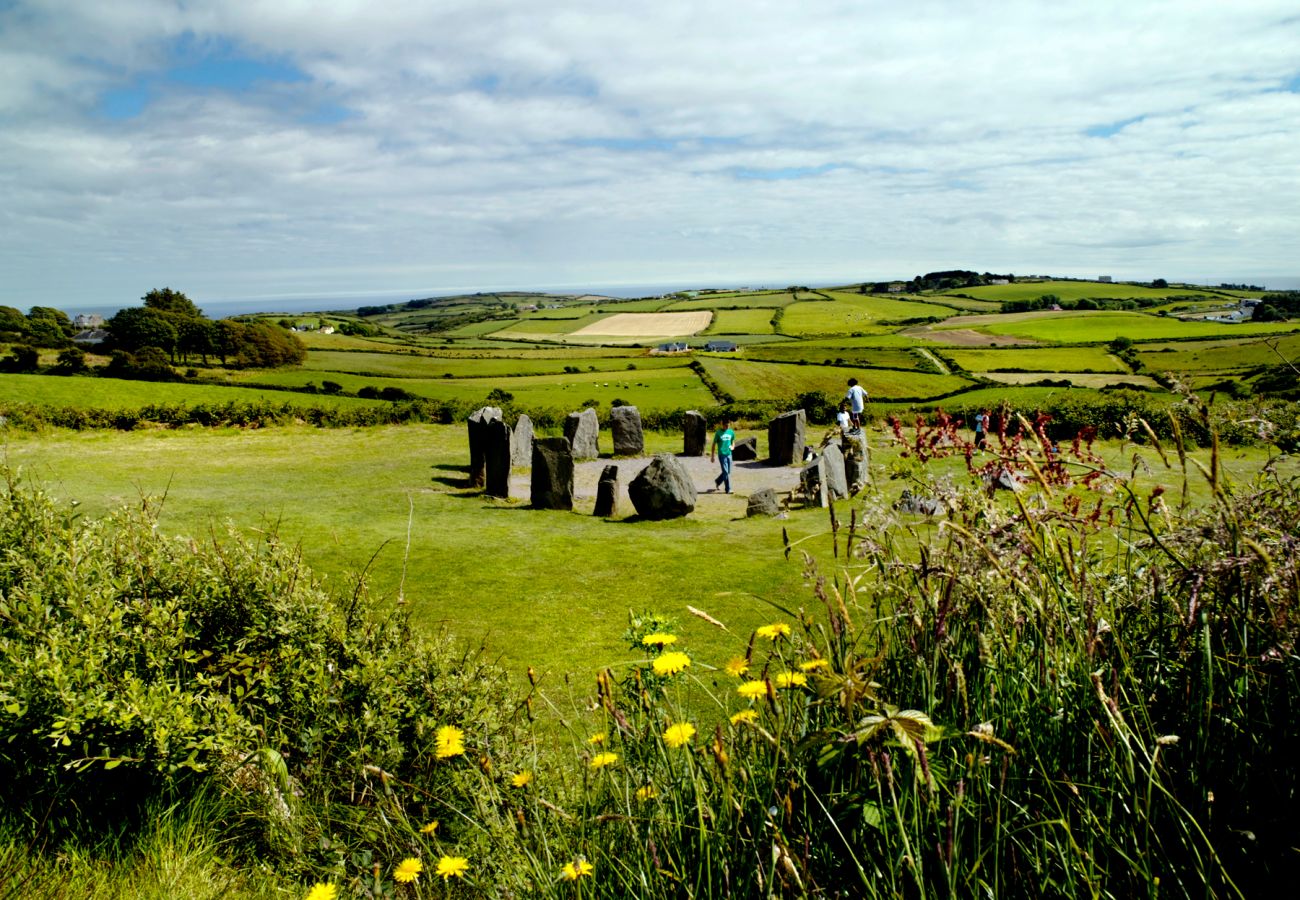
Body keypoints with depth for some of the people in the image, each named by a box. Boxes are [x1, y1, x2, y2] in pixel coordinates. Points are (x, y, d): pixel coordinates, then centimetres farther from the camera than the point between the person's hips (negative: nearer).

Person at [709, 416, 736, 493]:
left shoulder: (731, 432, 5)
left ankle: (717, 481, 35)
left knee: (728, 472, 11)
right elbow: (714, 444, -1)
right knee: (726, 472, -6)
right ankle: (728, 489, 0)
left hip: (729, 454, 5)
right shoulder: (718, 433, -6)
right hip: (722, 454, -5)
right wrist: (712, 456, -2)